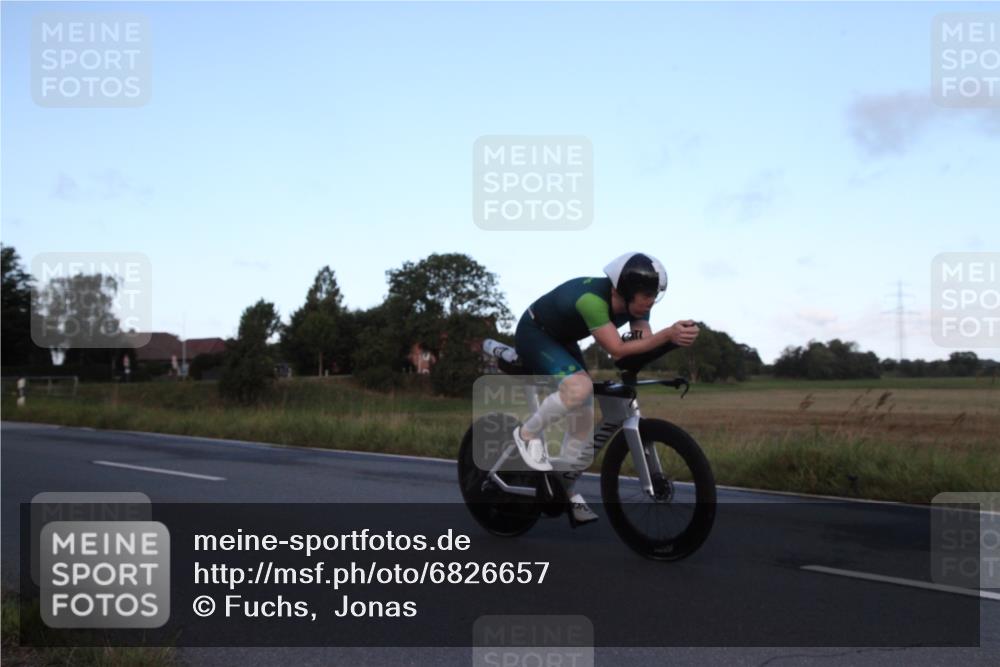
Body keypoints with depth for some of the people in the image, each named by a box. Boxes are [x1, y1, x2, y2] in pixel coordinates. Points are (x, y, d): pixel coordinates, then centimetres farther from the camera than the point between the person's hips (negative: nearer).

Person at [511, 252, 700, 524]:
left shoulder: (635, 304, -13)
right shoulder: (592, 299, -38)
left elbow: (644, 345, -18)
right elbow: (618, 350, -41)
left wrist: (674, 338, -38)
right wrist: (668, 334, -49)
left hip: (563, 341, 8)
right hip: (534, 335, -8)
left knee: (584, 419, 3)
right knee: (580, 386, -33)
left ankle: (565, 489, 22)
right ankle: (527, 434, -10)